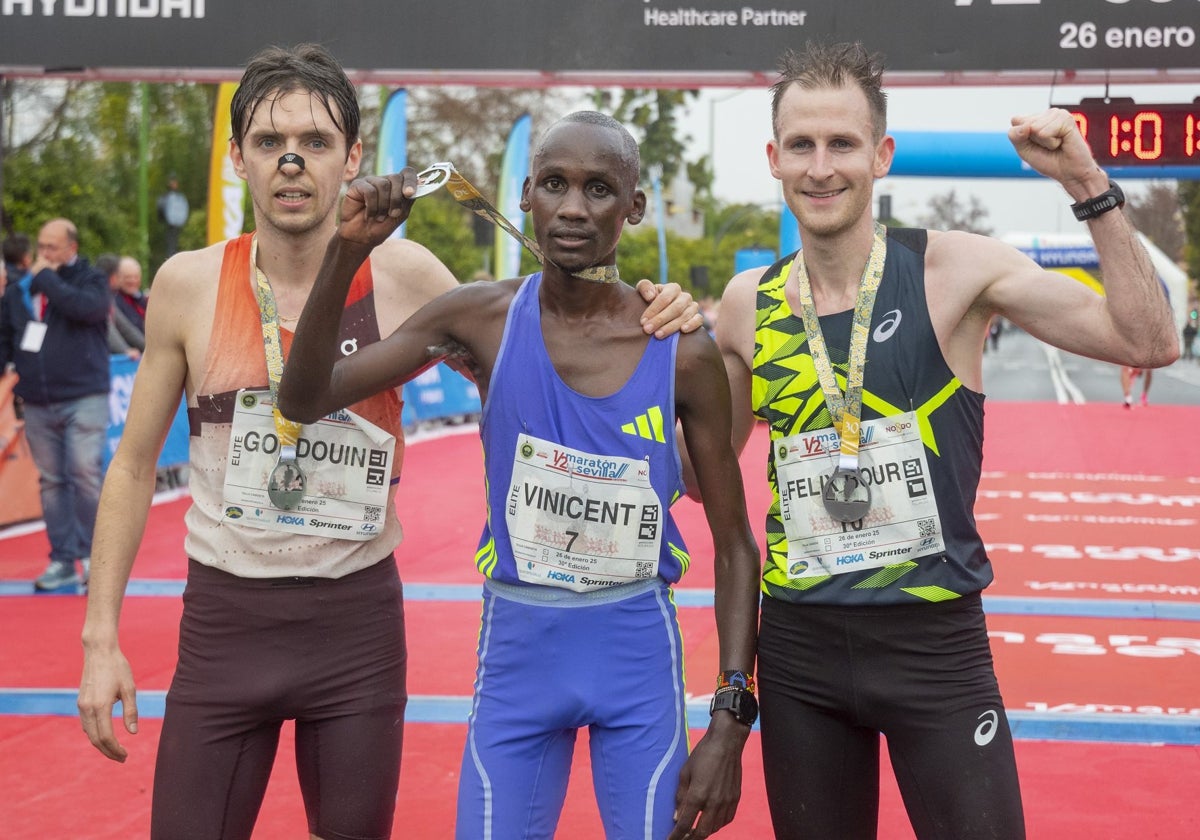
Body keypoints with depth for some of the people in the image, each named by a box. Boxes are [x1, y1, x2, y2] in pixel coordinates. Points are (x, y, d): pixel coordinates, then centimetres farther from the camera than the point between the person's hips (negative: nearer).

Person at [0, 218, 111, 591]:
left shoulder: (89, 280, 1)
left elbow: (87, 307, -21)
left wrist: (46, 278, -11)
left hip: (84, 399, -4)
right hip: (37, 404, 4)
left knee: (85, 476, -8)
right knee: (51, 482, 6)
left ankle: (91, 557, 2)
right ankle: (62, 560, 11)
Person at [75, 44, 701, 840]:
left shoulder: (403, 277, -6)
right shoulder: (189, 284, -5)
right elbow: (136, 465, 4)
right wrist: (101, 635, 1)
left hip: (358, 621, 0)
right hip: (223, 618, 0)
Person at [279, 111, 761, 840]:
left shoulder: (683, 352, -11)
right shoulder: (484, 318, -8)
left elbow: (735, 546, -5)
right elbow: (306, 401, -10)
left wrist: (732, 719, -10)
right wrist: (348, 253, -24)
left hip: (637, 653, 0)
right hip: (516, 650, 1)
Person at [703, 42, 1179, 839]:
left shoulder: (956, 268, -9)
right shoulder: (748, 303, 1)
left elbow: (1149, 343, -14)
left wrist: (1090, 188, -20)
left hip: (936, 641, -3)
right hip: (798, 648, 4)